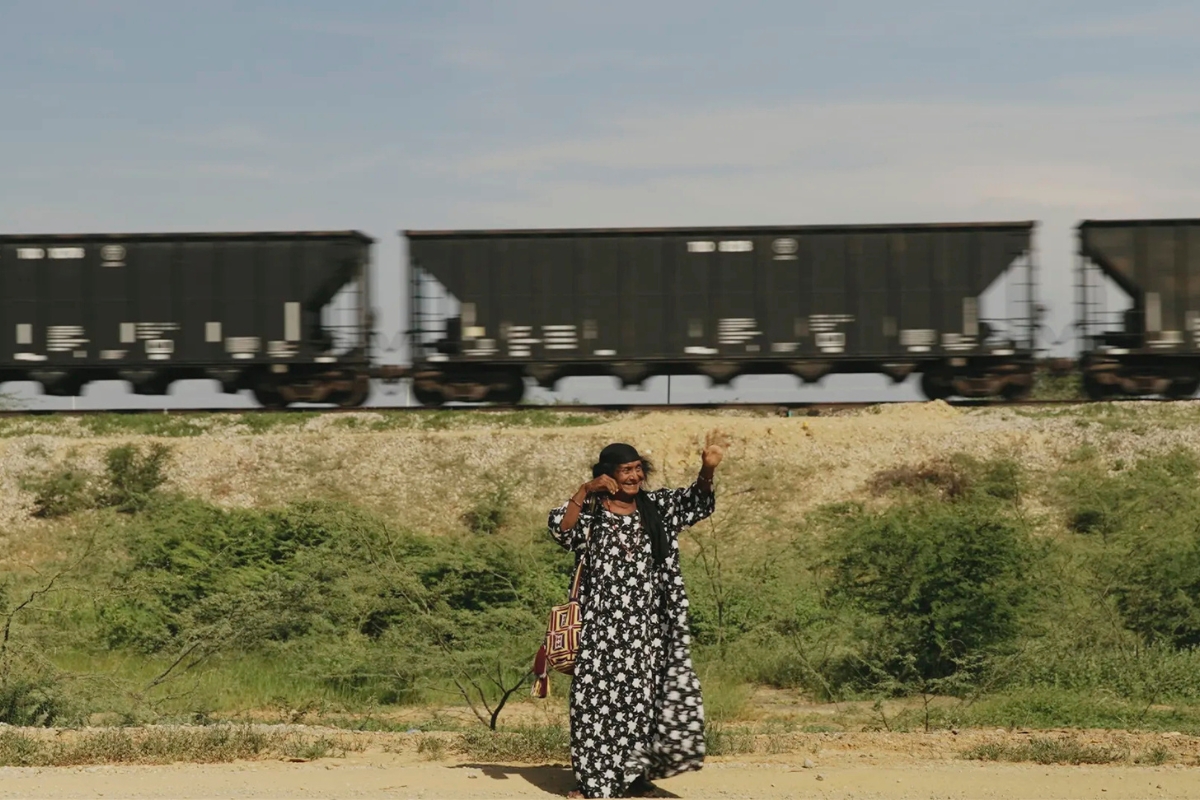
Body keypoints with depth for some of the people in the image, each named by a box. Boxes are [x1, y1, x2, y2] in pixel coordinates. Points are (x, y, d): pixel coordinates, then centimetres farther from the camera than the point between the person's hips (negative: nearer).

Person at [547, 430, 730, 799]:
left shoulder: (657, 506, 7)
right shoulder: (590, 511, -2)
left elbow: (696, 502, -3)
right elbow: (560, 529, -18)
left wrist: (708, 469, -22)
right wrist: (584, 491, -27)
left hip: (645, 626, 3)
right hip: (602, 626, -3)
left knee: (641, 698, 7)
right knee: (598, 699, -1)